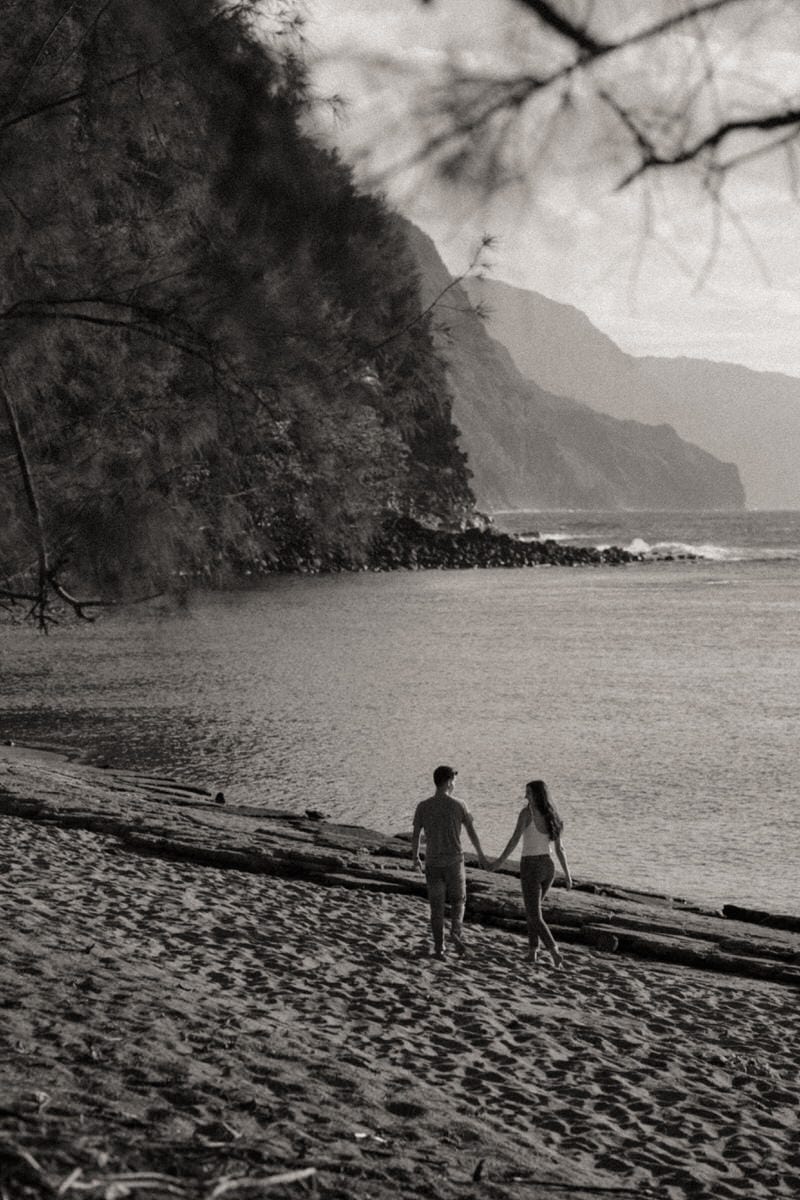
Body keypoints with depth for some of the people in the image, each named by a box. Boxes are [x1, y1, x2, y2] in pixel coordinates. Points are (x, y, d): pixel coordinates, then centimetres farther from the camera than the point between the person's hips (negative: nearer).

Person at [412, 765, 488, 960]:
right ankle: (456, 932, -8)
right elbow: (471, 832, 2)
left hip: (432, 863, 1)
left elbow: (416, 835, 0)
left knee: (436, 906, 9)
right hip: (454, 861, -1)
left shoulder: (423, 806, -3)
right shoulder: (458, 806, -6)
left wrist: (415, 858, 17)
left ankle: (439, 947, 8)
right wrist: (480, 854, 16)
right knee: (458, 901, 16)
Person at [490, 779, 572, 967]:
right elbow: (559, 848, 7)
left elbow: (514, 840, -17)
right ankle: (532, 952, 23)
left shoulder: (527, 812, -12)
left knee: (535, 917, -2)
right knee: (531, 910, 25)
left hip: (531, 867, -6)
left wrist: (499, 862, -10)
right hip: (548, 867, 6)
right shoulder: (551, 817, 6)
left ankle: (554, 952, -19)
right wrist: (567, 874, 11)